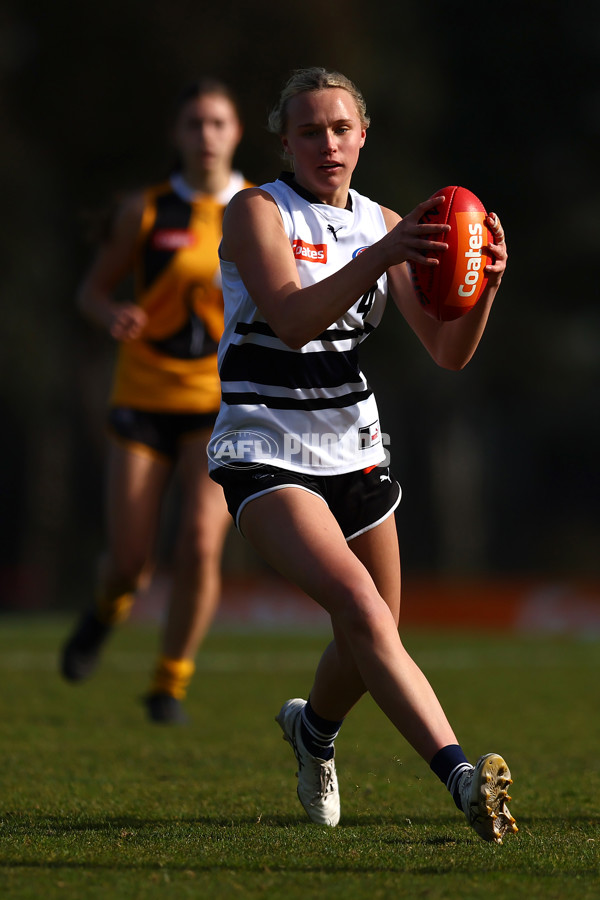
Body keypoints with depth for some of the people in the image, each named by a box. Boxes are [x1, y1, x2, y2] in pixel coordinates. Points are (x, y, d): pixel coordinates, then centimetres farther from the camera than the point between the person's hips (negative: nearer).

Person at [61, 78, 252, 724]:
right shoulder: (145, 211, 0)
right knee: (128, 564, -4)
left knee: (200, 542, -20)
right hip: (144, 402, 0)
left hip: (221, 406, 0)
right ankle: (108, 608, 36)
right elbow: (92, 290, 7)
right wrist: (112, 316, -15)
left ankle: (170, 684, 0)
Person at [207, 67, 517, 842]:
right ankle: (460, 776, -39)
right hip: (265, 452, -6)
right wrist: (381, 256, -39)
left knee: (372, 643, 12)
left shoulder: (384, 223, 6)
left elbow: (448, 351, -1)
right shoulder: (257, 211, -8)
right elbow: (291, 321, -26)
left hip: (353, 449, 6)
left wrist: (483, 286, -22)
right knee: (357, 602, -27)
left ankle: (312, 727, 46)